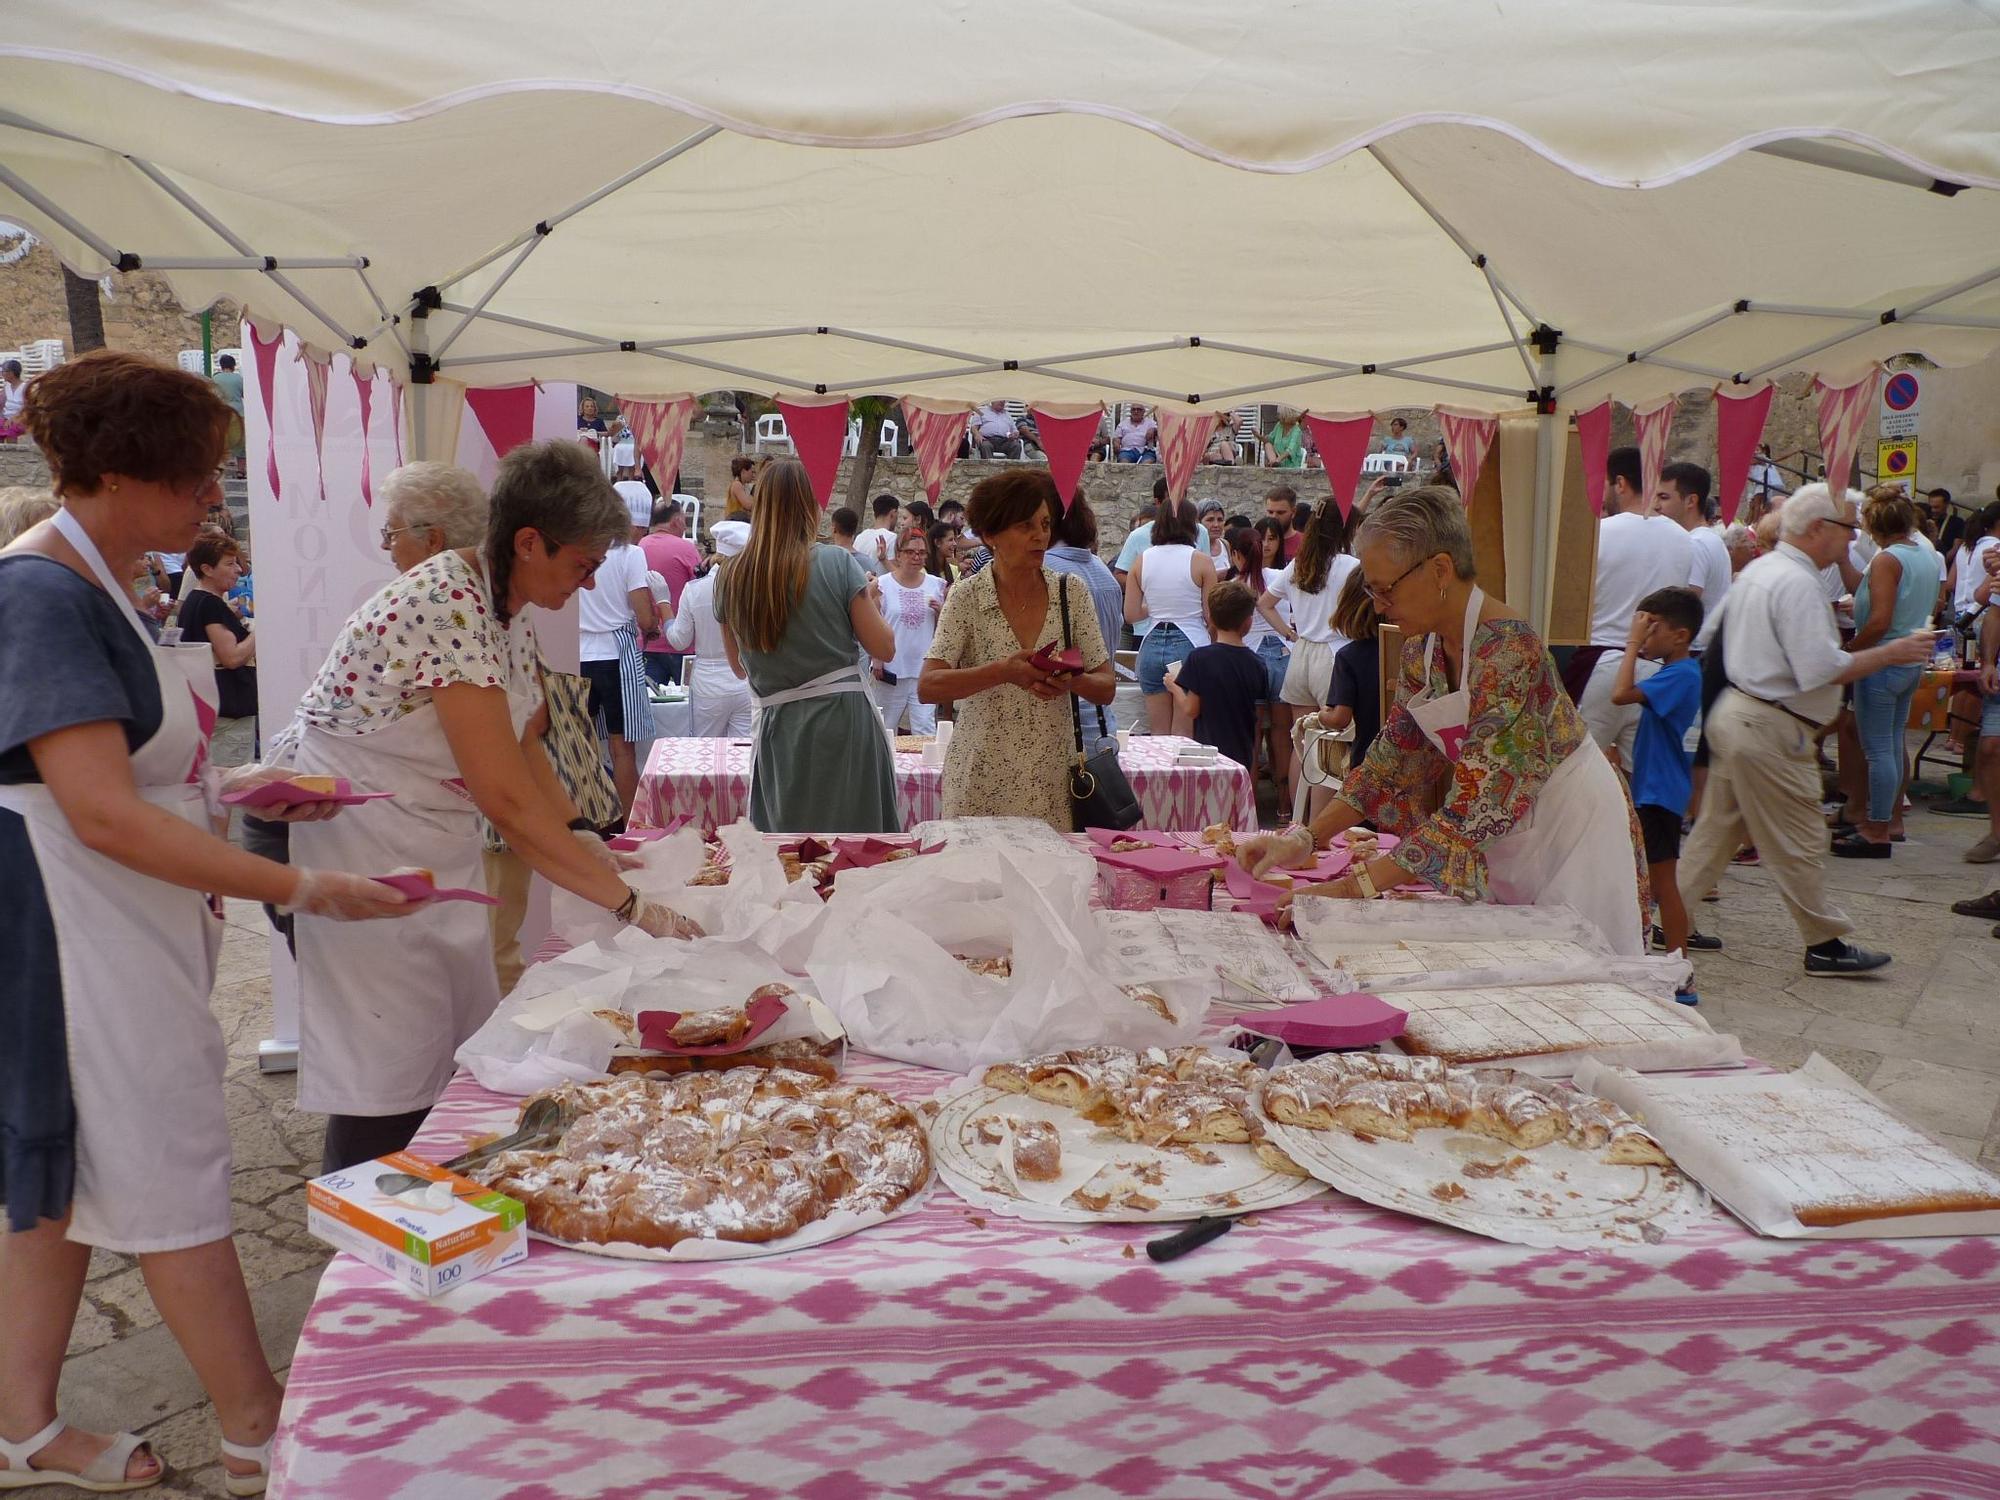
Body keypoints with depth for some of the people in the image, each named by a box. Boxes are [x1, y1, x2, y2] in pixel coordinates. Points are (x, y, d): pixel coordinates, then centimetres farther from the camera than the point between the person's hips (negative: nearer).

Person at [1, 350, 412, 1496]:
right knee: (170, 1165, 1)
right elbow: (104, 814, -28)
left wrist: (236, 790, 7)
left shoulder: (97, 583, 10)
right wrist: (298, 889, -29)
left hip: (123, 925, 10)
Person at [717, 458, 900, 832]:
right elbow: (884, 647, -4)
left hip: (777, 727, 3)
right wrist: (871, 598, 12)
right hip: (842, 718, -3)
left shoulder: (732, 577, 2)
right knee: (852, 831, 6)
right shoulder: (838, 563, -8)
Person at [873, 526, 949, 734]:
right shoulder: (883, 584, -2)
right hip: (892, 668, -2)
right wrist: (877, 660, -7)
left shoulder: (936, 585, 7)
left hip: (925, 668, 2)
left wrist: (941, 610, -5)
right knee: (886, 727, 8)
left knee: (925, 728, -4)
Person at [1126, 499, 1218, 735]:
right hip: (1190, 644, -3)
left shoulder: (1141, 560, 3)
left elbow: (1131, 613, 5)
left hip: (1152, 646, 3)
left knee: (1159, 734, 10)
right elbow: (1211, 616, -5)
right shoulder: (1201, 561, -6)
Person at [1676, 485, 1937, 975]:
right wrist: (1890, 654, -14)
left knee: (1716, 828, 14)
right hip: (1770, 730, -10)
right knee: (1799, 843, 1)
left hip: (1734, 710, 10)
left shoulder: (1758, 570, 14)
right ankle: (1825, 944, 12)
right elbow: (1822, 670, -24)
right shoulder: (1797, 584, -19)